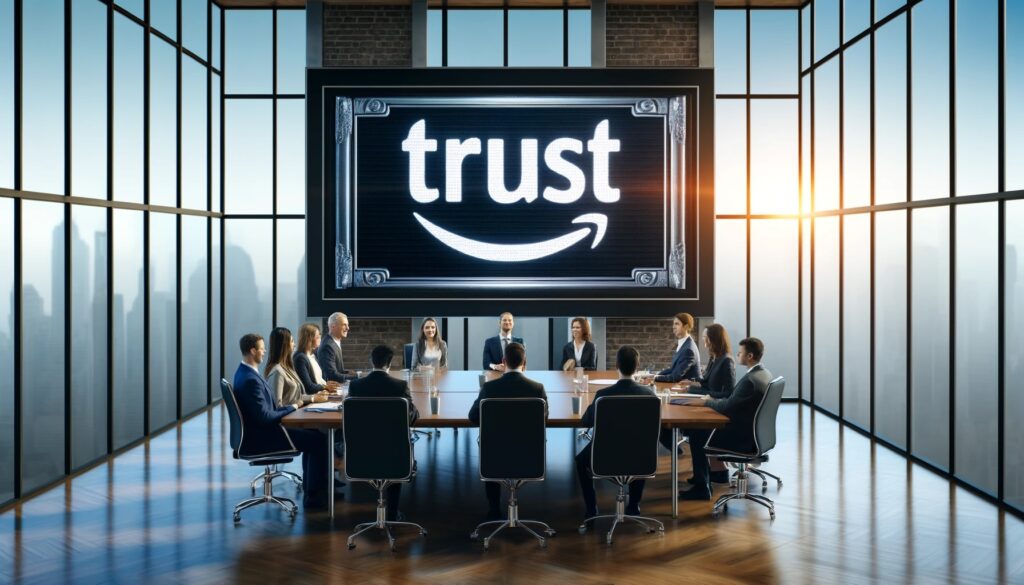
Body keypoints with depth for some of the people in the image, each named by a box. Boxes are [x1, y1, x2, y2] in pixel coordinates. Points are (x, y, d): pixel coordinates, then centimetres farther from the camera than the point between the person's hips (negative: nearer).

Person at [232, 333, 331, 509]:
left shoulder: (245, 372, 8)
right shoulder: (250, 379, -24)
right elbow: (265, 417, -26)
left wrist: (285, 407, 3)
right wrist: (291, 408, -12)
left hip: (260, 430, 10)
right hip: (260, 437, -10)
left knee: (311, 434, 15)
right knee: (318, 440, -10)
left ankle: (310, 488, 19)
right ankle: (313, 496, -1)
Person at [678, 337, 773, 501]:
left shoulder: (750, 380, -27)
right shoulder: (763, 373, 5)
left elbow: (727, 407, -23)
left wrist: (705, 402, -6)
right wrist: (712, 399, 5)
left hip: (745, 437, -9)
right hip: (754, 431, 9)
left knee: (697, 436, 0)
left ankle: (701, 488, 7)